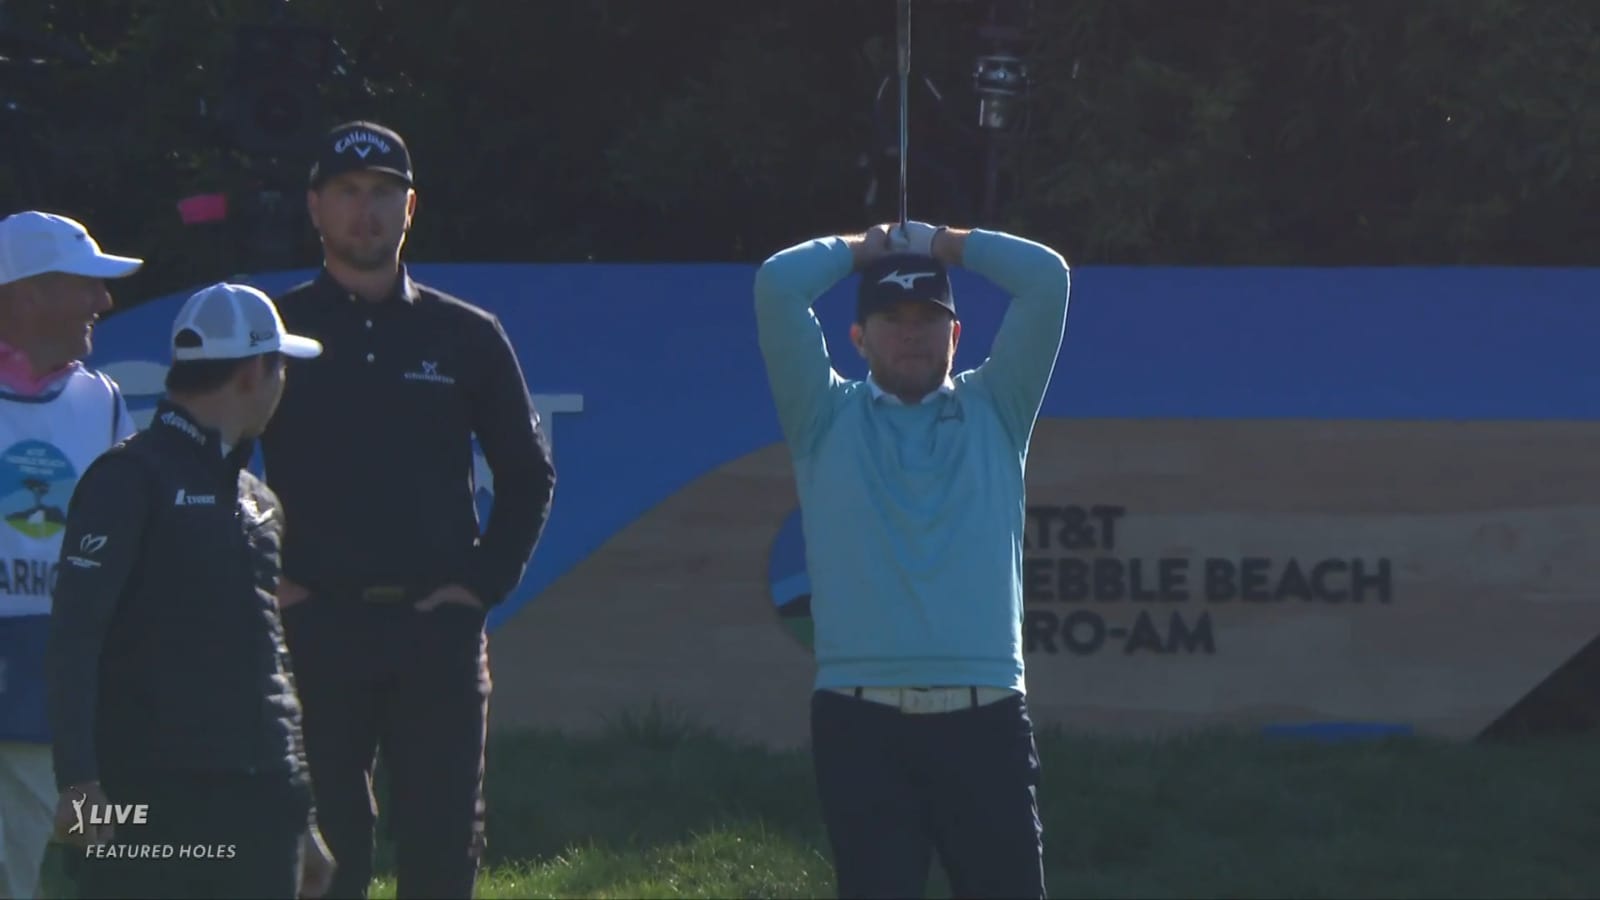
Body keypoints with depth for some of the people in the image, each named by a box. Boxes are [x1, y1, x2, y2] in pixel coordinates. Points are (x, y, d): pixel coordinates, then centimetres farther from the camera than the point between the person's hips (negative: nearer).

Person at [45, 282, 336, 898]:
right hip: (151, 801, -8)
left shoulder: (256, 499, 19)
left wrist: (301, 820, 23)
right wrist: (79, 781, -24)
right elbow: (73, 635, -14)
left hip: (260, 802, 8)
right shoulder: (131, 479, -6)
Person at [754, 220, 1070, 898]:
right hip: (861, 722, -1)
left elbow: (1046, 278, 6)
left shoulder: (993, 410, 15)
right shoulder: (827, 418, 11)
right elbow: (778, 284, 1)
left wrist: (940, 244, 17)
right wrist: (865, 249, 17)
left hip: (985, 720, 1)